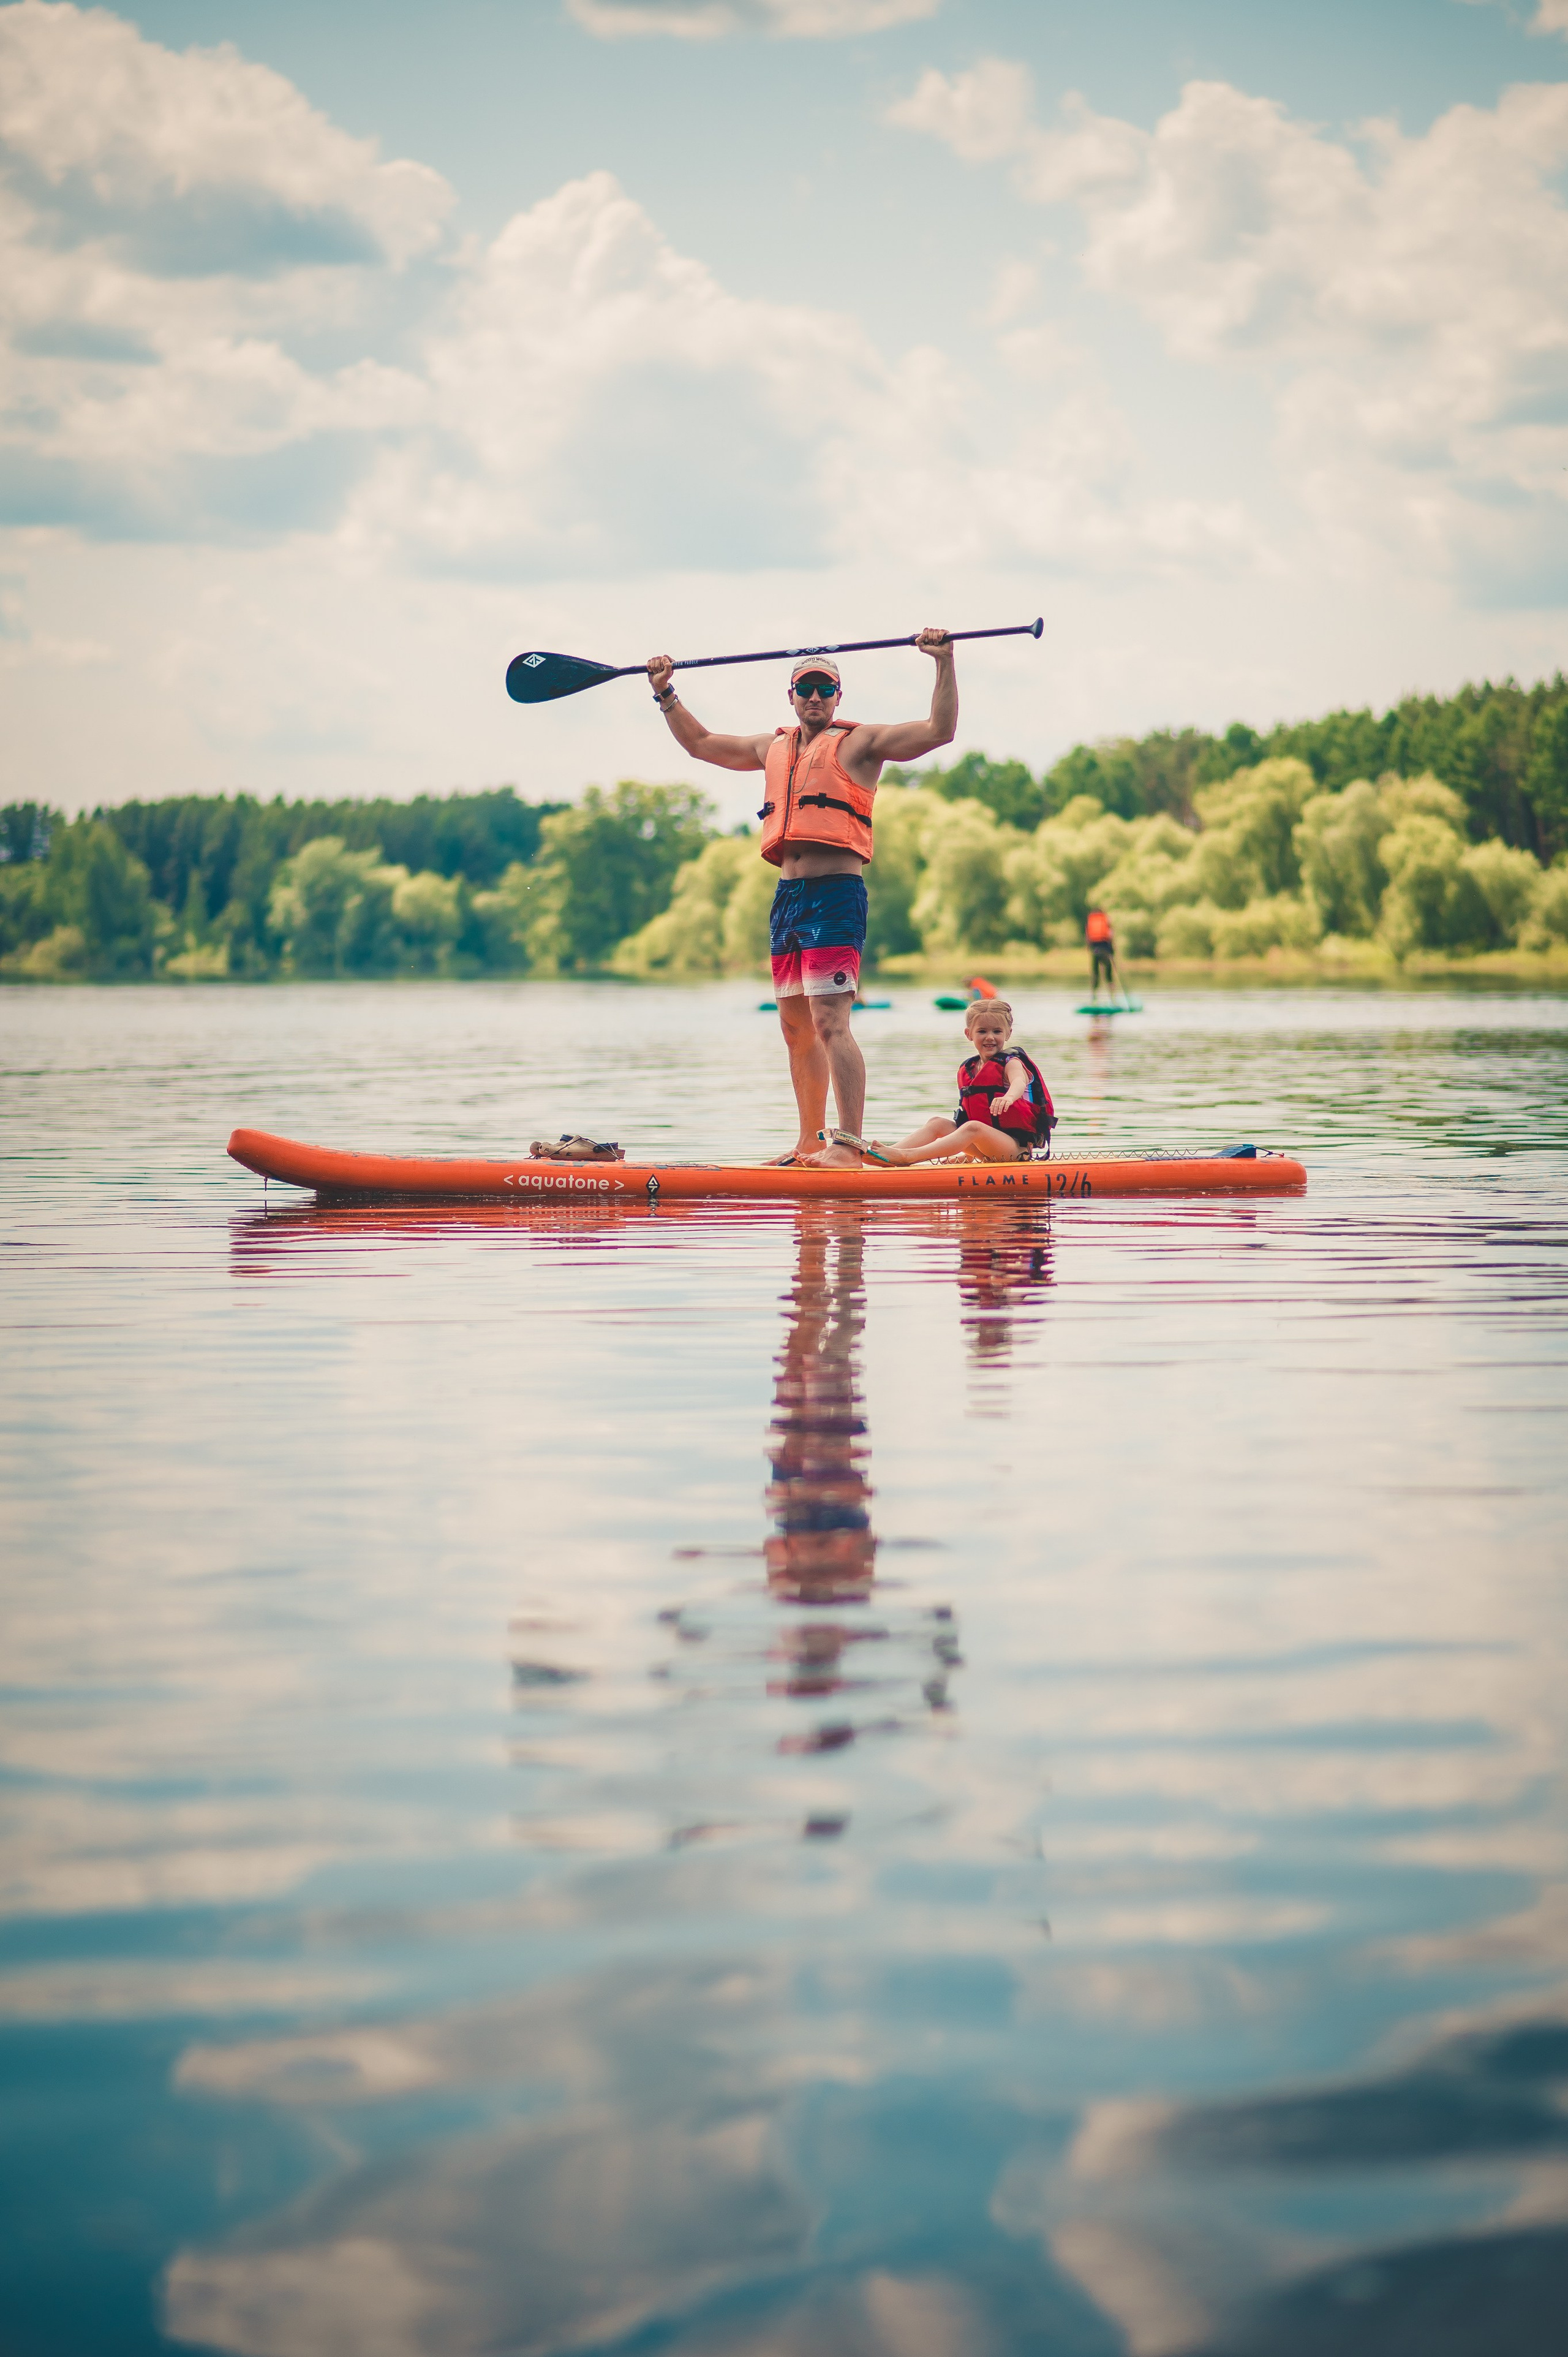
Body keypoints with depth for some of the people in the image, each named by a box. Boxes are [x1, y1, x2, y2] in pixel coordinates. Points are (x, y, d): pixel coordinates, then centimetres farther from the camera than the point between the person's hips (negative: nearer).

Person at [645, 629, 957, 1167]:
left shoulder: (860, 742, 3)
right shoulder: (775, 748, 22)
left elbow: (939, 731, -7)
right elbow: (700, 743, 35)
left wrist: (944, 664, -16)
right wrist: (665, 694, 29)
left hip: (835, 894, -7)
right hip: (789, 895, 7)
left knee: (830, 1022, -16)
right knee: (796, 1027, 10)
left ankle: (849, 1146, -21)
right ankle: (810, 1143, 18)